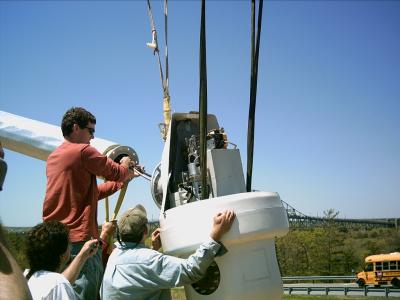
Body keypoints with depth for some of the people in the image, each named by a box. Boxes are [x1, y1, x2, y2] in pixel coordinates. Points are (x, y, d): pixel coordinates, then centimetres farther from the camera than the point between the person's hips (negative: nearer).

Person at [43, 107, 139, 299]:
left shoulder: (53, 157, 17)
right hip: (79, 239, -9)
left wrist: (124, 180, 23)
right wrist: (125, 165, 25)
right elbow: (117, 173, 1)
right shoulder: (84, 151, -10)